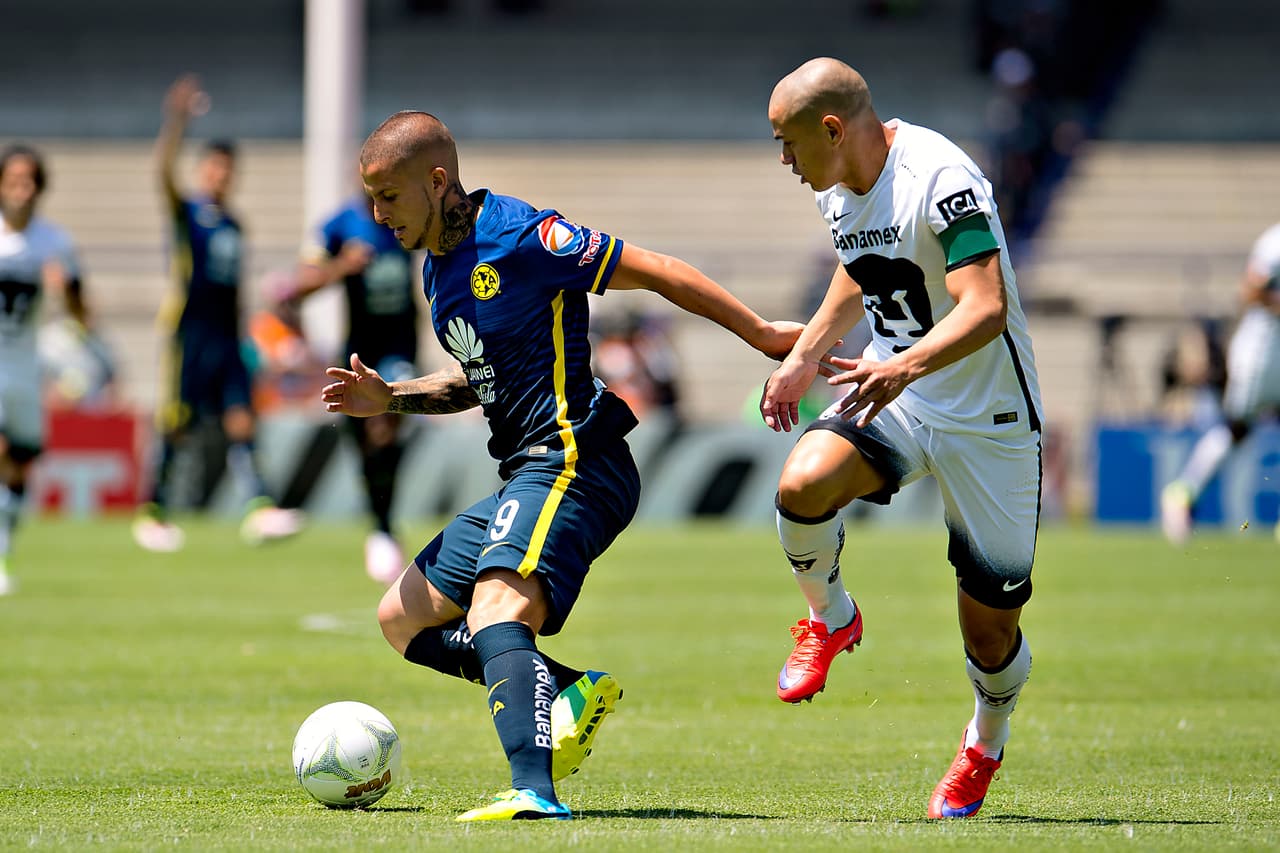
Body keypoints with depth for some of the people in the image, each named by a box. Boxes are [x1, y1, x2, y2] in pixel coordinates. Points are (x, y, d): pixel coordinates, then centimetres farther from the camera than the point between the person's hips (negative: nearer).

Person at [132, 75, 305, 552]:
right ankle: (152, 513, 8)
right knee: (175, 427, -3)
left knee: (240, 422, -6)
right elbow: (165, 170, -19)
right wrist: (177, 119, -33)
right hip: (188, 332, -5)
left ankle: (259, 511, -17)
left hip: (226, 339, 6)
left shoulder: (232, 226, 18)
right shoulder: (186, 213, 0)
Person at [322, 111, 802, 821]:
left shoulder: (520, 236, -13)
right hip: (521, 479, 10)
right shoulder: (438, 270, 15)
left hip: (572, 464, -10)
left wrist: (759, 333, -8)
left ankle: (535, 792, -48)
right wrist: (390, 398, 14)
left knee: (495, 620, -30)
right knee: (402, 619, 12)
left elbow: (658, 273, -10)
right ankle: (572, 692, 1)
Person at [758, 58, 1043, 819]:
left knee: (991, 626, 0)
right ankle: (831, 621, 3)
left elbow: (986, 308, -33)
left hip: (989, 418, -6)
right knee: (803, 484, -27)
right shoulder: (840, 189, 3)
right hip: (893, 396, 6)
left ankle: (986, 746, 33)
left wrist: (904, 367, -48)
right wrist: (803, 357, 17)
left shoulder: (941, 179, -24)